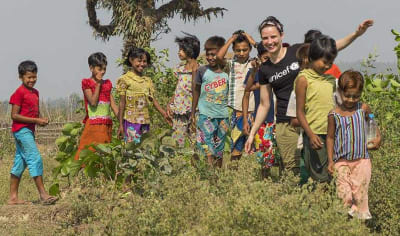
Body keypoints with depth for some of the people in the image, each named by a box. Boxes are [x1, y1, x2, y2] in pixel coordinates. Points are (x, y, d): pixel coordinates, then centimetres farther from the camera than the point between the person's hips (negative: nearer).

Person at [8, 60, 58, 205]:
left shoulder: (35, 92, 15)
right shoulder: (19, 93, -11)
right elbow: (14, 115, -15)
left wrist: (42, 120, 1)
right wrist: (35, 121, -18)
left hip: (29, 131, 9)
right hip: (22, 129, -9)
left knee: (20, 163, 10)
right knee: (35, 159, -13)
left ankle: (13, 197, 13)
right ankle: (43, 195, -14)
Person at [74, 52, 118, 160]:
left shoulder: (107, 84, 14)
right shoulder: (87, 83, -1)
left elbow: (113, 105, 13)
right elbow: (93, 102, -13)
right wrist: (98, 84, -9)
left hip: (106, 125, 5)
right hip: (93, 125, -5)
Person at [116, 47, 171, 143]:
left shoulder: (148, 81, 13)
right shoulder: (125, 79, -3)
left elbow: (154, 100, 12)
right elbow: (122, 103, -2)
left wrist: (164, 114, -1)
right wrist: (120, 125, -5)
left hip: (145, 121, 5)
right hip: (131, 121, -5)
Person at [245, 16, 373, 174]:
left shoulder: (298, 51, 1)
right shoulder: (265, 70, 10)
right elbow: (264, 105, 16)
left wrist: (356, 34, -16)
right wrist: (252, 133, 14)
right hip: (285, 125, 2)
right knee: (291, 171, -3)